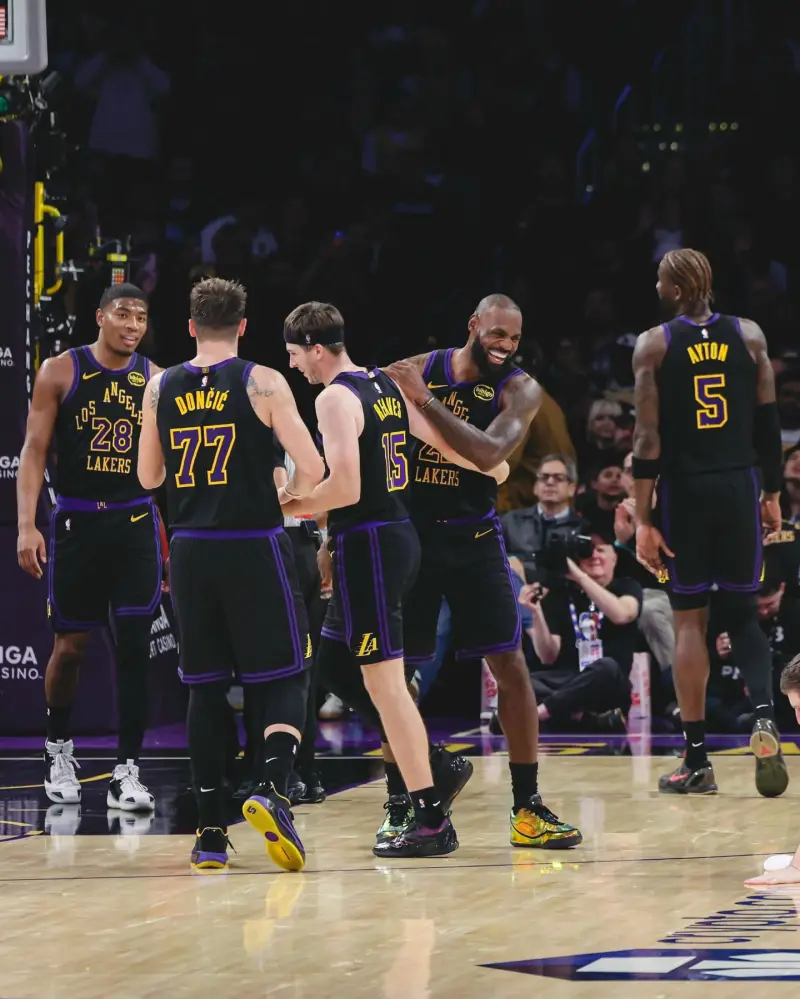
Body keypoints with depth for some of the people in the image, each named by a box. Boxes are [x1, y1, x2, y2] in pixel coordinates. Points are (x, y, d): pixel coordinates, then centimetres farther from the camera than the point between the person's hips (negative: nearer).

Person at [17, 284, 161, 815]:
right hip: (76, 521, -1)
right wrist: (27, 525, -13)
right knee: (71, 644, 6)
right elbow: (35, 451, -3)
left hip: (136, 521, 1)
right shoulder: (60, 372, -3)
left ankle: (128, 771, -3)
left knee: (135, 643, -7)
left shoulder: (156, 381, 3)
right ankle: (58, 748, 31)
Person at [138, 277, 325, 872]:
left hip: (191, 552, 4)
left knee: (206, 686, 10)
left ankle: (211, 832, 8)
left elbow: (149, 477, 13)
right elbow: (312, 469, -11)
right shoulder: (263, 383, -6)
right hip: (255, 548, -3)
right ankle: (273, 789, -21)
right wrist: (289, 496, 10)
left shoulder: (162, 388, 4)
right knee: (284, 678, 4)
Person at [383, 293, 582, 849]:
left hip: (474, 538, 0)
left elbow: (489, 454, -25)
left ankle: (527, 807, 3)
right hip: (410, 532, 1)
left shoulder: (519, 391, -7)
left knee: (511, 667, -4)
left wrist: (424, 401, -27)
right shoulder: (417, 370, -3)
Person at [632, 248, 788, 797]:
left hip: (684, 489, -2)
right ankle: (765, 716, -15)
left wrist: (644, 519, -6)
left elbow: (649, 438, -7)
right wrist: (772, 494, 14)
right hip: (740, 485, 2)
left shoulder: (654, 345, -3)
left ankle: (697, 761, 6)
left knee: (689, 620, 6)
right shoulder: (749, 335, 4)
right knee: (743, 613, 12)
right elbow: (769, 422, 4)